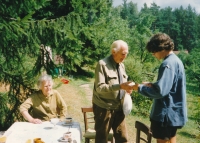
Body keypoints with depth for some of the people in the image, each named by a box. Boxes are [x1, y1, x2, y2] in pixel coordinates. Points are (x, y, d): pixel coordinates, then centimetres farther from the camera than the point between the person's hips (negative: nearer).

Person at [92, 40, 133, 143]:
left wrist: (126, 88, -5)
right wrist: (120, 86, -29)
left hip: (118, 107, 7)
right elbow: (99, 88, -22)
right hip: (104, 108, -6)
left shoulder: (121, 65, 10)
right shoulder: (102, 64, -14)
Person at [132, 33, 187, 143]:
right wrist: (152, 84, 8)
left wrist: (140, 88, -14)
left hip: (166, 113, -10)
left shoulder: (168, 64, -22)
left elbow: (160, 91, -27)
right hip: (174, 111, 10)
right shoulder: (175, 60, 10)